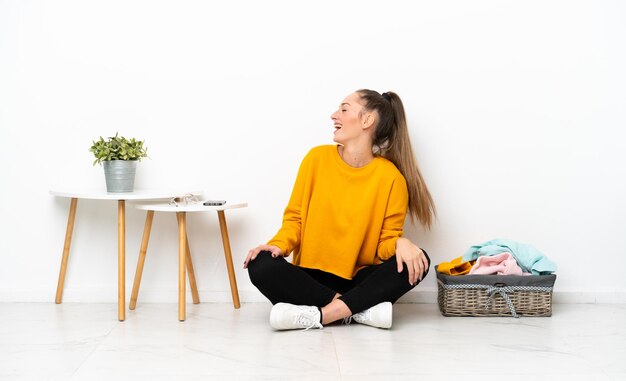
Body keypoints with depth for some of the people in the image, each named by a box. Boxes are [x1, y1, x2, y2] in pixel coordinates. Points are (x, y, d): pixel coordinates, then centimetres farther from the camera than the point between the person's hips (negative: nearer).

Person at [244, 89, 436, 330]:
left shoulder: (391, 177, -6)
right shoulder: (317, 158, -1)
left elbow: (386, 243, -3)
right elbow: (295, 217, 4)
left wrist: (400, 244, -26)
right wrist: (279, 245, -17)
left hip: (359, 281, -1)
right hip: (311, 279, 1)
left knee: (416, 261, -25)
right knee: (261, 265, -27)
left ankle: (317, 315, -31)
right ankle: (363, 309, -25)